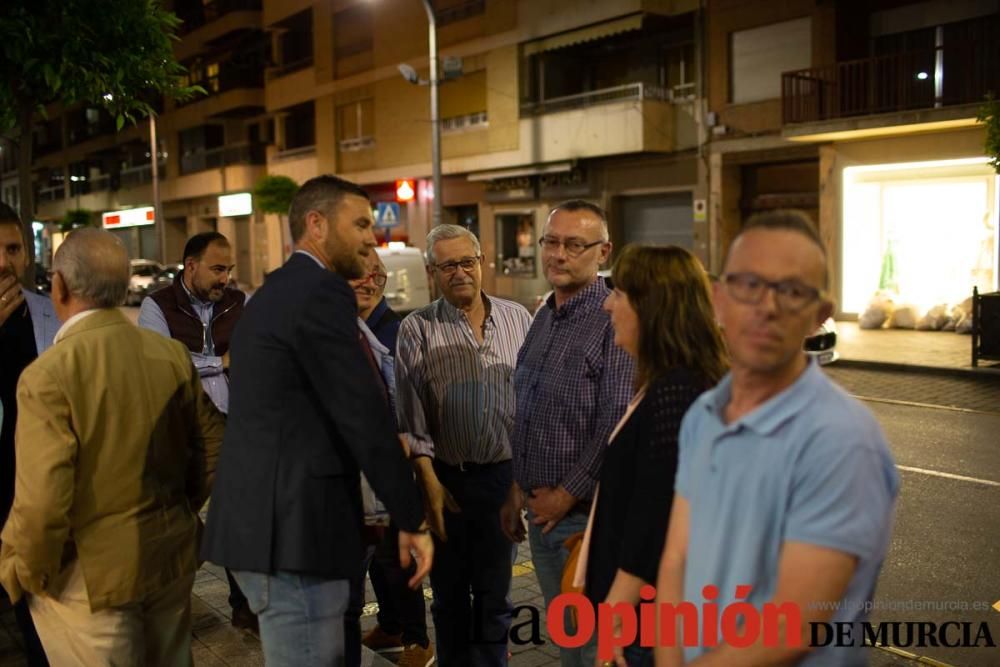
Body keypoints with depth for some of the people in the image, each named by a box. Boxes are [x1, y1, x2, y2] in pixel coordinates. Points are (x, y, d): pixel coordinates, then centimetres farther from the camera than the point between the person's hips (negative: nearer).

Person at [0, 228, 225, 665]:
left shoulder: (47, 374, -20)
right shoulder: (172, 354, -4)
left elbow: (42, 500, -23)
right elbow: (212, 445, 3)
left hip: (91, 578, -5)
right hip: (171, 559, 5)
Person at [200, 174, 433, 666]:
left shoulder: (273, 293, 16)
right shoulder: (322, 293, -14)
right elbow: (364, 417, -17)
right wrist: (412, 520, -9)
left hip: (263, 520, 10)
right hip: (291, 528, -10)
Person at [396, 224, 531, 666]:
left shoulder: (517, 318, 2)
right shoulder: (417, 329, -4)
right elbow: (411, 416, -5)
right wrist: (429, 482, -9)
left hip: (504, 475, 1)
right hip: (446, 478, -1)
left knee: (494, 593, 12)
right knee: (450, 593, 15)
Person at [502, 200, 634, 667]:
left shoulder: (613, 322, -16)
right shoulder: (543, 318, 11)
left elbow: (617, 427, -21)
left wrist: (567, 495, -15)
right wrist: (517, 489, 12)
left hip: (582, 513, -7)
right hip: (542, 512, 8)